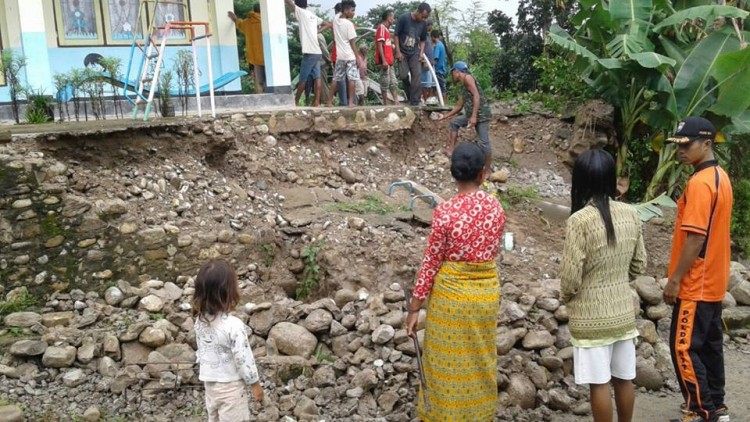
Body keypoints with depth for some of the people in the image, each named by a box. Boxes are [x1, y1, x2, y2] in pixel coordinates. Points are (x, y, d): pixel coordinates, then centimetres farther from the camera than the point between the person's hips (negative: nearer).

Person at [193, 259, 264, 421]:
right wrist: (255, 384, -8)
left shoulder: (200, 321, -6)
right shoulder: (233, 325, -27)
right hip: (229, 386, -6)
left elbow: (201, 351, 6)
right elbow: (243, 358, -21)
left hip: (209, 382, 6)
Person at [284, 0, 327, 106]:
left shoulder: (301, 13, -5)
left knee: (302, 79, 1)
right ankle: (316, 102, 0)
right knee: (316, 78, 2)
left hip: (309, 52, -8)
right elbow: (324, 23, 28)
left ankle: (296, 101, 9)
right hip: (317, 52, 8)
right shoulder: (312, 15, 15)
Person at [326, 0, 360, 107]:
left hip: (339, 55, 6)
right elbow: (352, 42, -10)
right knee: (352, 78, -2)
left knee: (336, 79, 9)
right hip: (350, 56, -6)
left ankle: (329, 101, 8)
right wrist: (358, 56, -5)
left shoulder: (336, 20, 4)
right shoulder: (349, 24, -12)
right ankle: (351, 102, -4)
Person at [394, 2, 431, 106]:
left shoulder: (423, 25, 1)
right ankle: (410, 97, 14)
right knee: (404, 75, -7)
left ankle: (414, 101, -9)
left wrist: (421, 53, -1)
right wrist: (398, 51, -10)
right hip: (402, 53, -3)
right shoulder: (404, 19, -10)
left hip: (415, 53, 3)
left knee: (417, 75, -10)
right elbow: (396, 35, -6)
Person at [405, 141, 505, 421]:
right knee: (480, 361, 20)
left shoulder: (445, 212, -16)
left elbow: (431, 262, -12)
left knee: (448, 364, 10)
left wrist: (414, 308, -5)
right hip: (487, 291, 5)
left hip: (452, 293, -4)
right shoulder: (496, 207, -3)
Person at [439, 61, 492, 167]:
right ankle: (450, 150, 14)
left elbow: (477, 96, -16)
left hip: (481, 114, -10)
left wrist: (474, 116, -23)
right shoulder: (464, 87, 23)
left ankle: (488, 170, -5)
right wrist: (445, 116, 36)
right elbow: (459, 106, 32)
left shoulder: (467, 78, -4)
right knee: (454, 123, 18)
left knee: (483, 142, -9)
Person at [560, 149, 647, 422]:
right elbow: (639, 265, 7)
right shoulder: (631, 215, -3)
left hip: (591, 316, -5)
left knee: (599, 384, 7)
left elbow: (571, 275, -17)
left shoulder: (580, 220, -20)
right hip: (624, 311, 5)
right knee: (623, 379, 18)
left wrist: (567, 298, 3)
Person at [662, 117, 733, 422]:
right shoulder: (720, 177, 10)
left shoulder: (699, 182, -20)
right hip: (713, 282, 10)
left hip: (696, 284, -10)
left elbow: (695, 237, -24)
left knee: (683, 347, -1)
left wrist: (674, 280, -17)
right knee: (709, 345, 16)